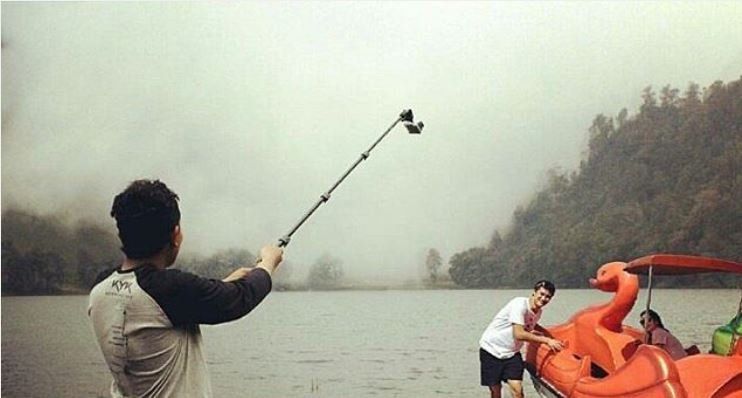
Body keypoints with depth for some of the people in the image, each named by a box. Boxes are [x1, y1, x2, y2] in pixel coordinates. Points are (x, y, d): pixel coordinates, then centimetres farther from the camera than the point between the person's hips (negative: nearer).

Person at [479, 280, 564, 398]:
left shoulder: (538, 312, 1)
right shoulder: (520, 304, -23)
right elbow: (519, 334, -29)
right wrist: (546, 340, -27)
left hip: (511, 353, 6)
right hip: (491, 349, -6)